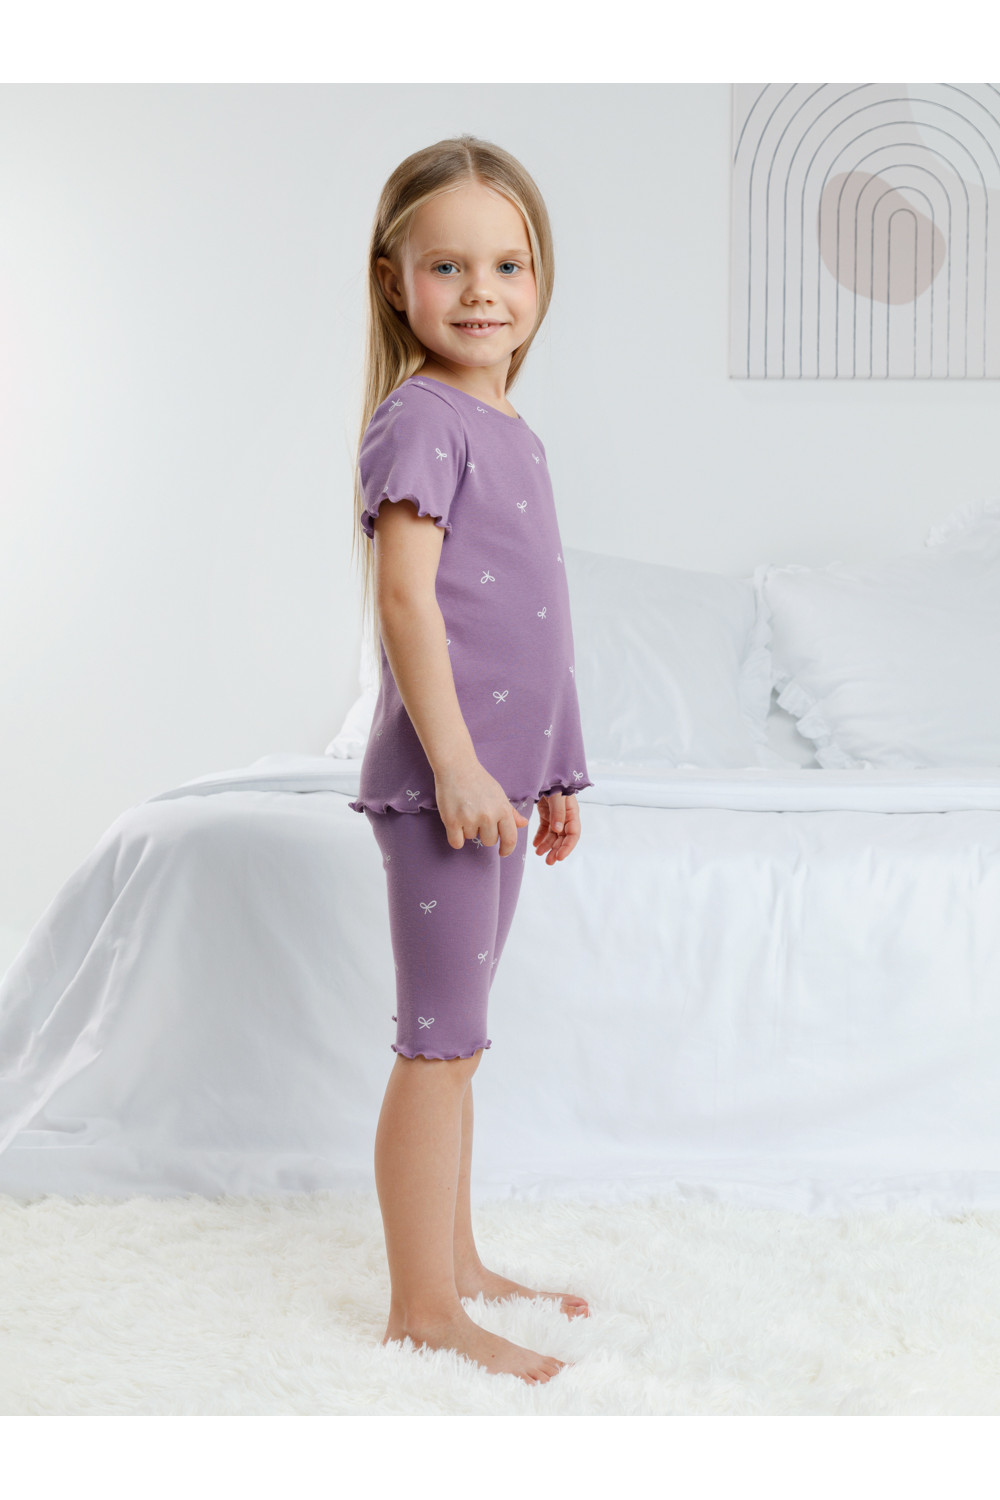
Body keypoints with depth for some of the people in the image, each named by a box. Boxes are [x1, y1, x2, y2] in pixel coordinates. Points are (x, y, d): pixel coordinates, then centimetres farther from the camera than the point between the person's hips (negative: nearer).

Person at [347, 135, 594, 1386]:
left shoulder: (509, 429, 16)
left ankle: (456, 1261, 28)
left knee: (458, 1041, 16)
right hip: (441, 775, -9)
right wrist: (454, 760, -22)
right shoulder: (418, 418, -11)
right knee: (439, 1043, -4)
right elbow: (406, 596, -18)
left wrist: (550, 775, 20)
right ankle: (420, 1308, 4)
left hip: (496, 773, 9)